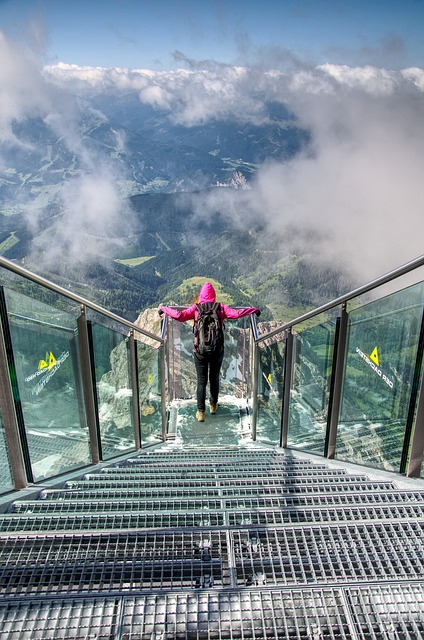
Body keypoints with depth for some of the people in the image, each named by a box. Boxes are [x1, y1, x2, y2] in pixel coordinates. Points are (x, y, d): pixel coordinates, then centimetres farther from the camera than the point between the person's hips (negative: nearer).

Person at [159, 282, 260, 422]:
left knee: (201, 381, 9)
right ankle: (213, 405, 35)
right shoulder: (221, 307, -3)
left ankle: (201, 412, 10)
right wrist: (254, 310, 0)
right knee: (214, 378, 19)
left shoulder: (196, 308, -4)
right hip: (217, 350, 1)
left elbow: (179, 315, -15)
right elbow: (236, 313, -13)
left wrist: (164, 309, -1)